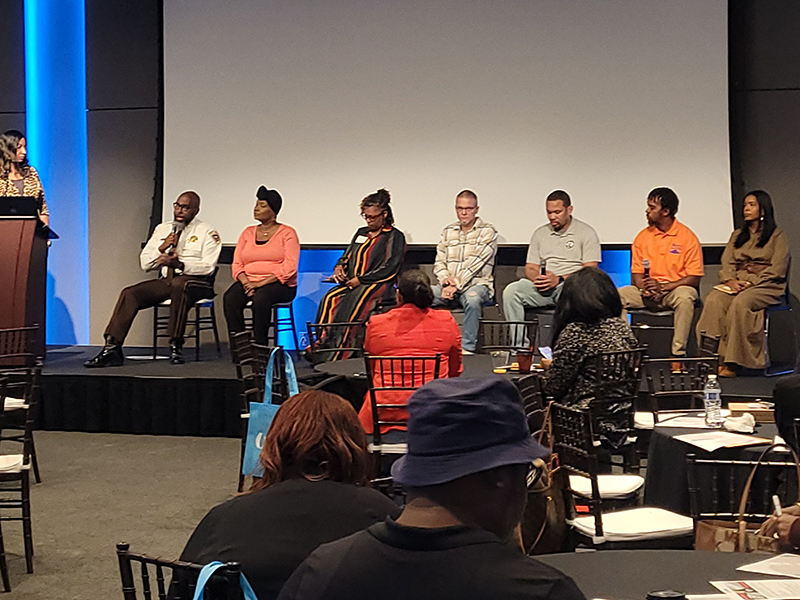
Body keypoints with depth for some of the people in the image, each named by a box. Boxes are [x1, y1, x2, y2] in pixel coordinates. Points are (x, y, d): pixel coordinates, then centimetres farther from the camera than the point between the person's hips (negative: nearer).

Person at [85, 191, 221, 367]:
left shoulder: (207, 232, 2)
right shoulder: (162, 229, 18)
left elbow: (208, 267, -11)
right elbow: (145, 263, 15)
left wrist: (178, 263, -23)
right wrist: (162, 248, -4)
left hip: (194, 282, -5)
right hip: (165, 280, 5)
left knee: (178, 285, -39)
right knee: (130, 293, -18)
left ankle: (176, 347, -30)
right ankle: (112, 348, -23)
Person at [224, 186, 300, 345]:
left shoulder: (287, 233, 3)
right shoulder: (248, 233, 18)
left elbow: (289, 268, -9)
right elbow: (237, 264, 11)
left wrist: (261, 283, -17)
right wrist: (245, 282, -11)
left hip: (278, 284, -4)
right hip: (249, 282, 4)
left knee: (260, 298, -37)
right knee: (229, 299, -27)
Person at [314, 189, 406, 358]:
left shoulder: (395, 236, 4)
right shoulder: (361, 233, 26)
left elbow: (389, 269, -6)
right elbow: (347, 256, 31)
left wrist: (361, 279, -12)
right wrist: (339, 267, 6)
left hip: (376, 285, -6)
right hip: (351, 283, 6)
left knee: (353, 304, -36)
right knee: (329, 299, -27)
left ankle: (338, 356, -39)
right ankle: (322, 344, -35)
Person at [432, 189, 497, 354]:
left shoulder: (487, 231, 2)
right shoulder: (448, 231, 19)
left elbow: (475, 264, -9)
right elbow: (439, 262, 14)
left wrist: (457, 285, -16)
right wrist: (445, 279, -8)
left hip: (476, 284, -4)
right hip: (449, 286, 5)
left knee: (472, 299, -40)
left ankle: (467, 349, -35)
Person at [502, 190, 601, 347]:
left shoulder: (586, 233, 6)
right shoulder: (540, 233, 20)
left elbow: (590, 270, -4)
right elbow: (530, 268, 17)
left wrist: (560, 279, -16)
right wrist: (537, 279, -9)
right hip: (542, 288, 4)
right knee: (511, 291, -24)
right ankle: (519, 346, -27)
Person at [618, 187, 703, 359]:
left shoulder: (687, 237, -4)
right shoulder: (643, 237, 9)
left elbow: (695, 278, -8)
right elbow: (636, 273, 9)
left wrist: (664, 286, -20)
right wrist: (643, 287, -15)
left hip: (675, 290, -4)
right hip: (647, 294, 4)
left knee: (685, 297, -38)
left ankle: (678, 354, -31)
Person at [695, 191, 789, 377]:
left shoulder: (777, 236, 9)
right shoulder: (737, 235, 26)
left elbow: (777, 269, -3)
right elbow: (727, 262, 14)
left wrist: (752, 283, -15)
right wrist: (730, 280, -9)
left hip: (766, 285, -4)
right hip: (736, 284, 4)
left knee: (741, 302, -37)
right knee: (714, 301, -30)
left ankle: (732, 363, -38)